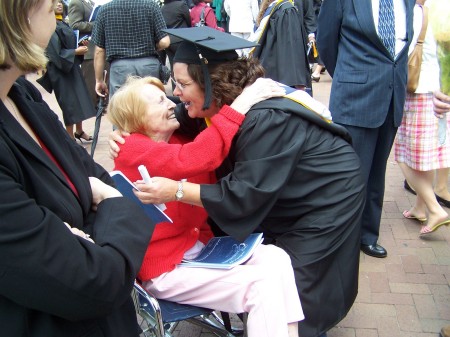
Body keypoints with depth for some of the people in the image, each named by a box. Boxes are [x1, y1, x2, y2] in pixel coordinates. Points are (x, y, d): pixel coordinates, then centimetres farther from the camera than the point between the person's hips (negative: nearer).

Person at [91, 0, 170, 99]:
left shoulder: (104, 9, 4)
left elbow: (99, 51, 4)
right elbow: (164, 42, -5)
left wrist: (99, 80, 12)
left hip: (119, 66, 0)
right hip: (149, 64, 0)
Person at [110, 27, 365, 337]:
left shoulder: (266, 120, -36)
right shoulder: (223, 104, -11)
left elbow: (246, 193, -33)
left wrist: (177, 191, -36)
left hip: (330, 193, -8)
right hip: (293, 193, 8)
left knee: (297, 284, 0)